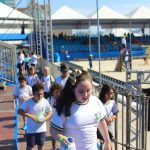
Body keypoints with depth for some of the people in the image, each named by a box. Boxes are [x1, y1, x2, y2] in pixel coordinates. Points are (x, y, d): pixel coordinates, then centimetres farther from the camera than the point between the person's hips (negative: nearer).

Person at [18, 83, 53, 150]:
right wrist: (31, 116, -24)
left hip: (42, 129, 2)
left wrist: (45, 119, -18)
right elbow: (19, 111, -17)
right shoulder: (28, 102, -15)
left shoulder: (45, 101, -9)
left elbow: (50, 112, 1)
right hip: (31, 129, -2)